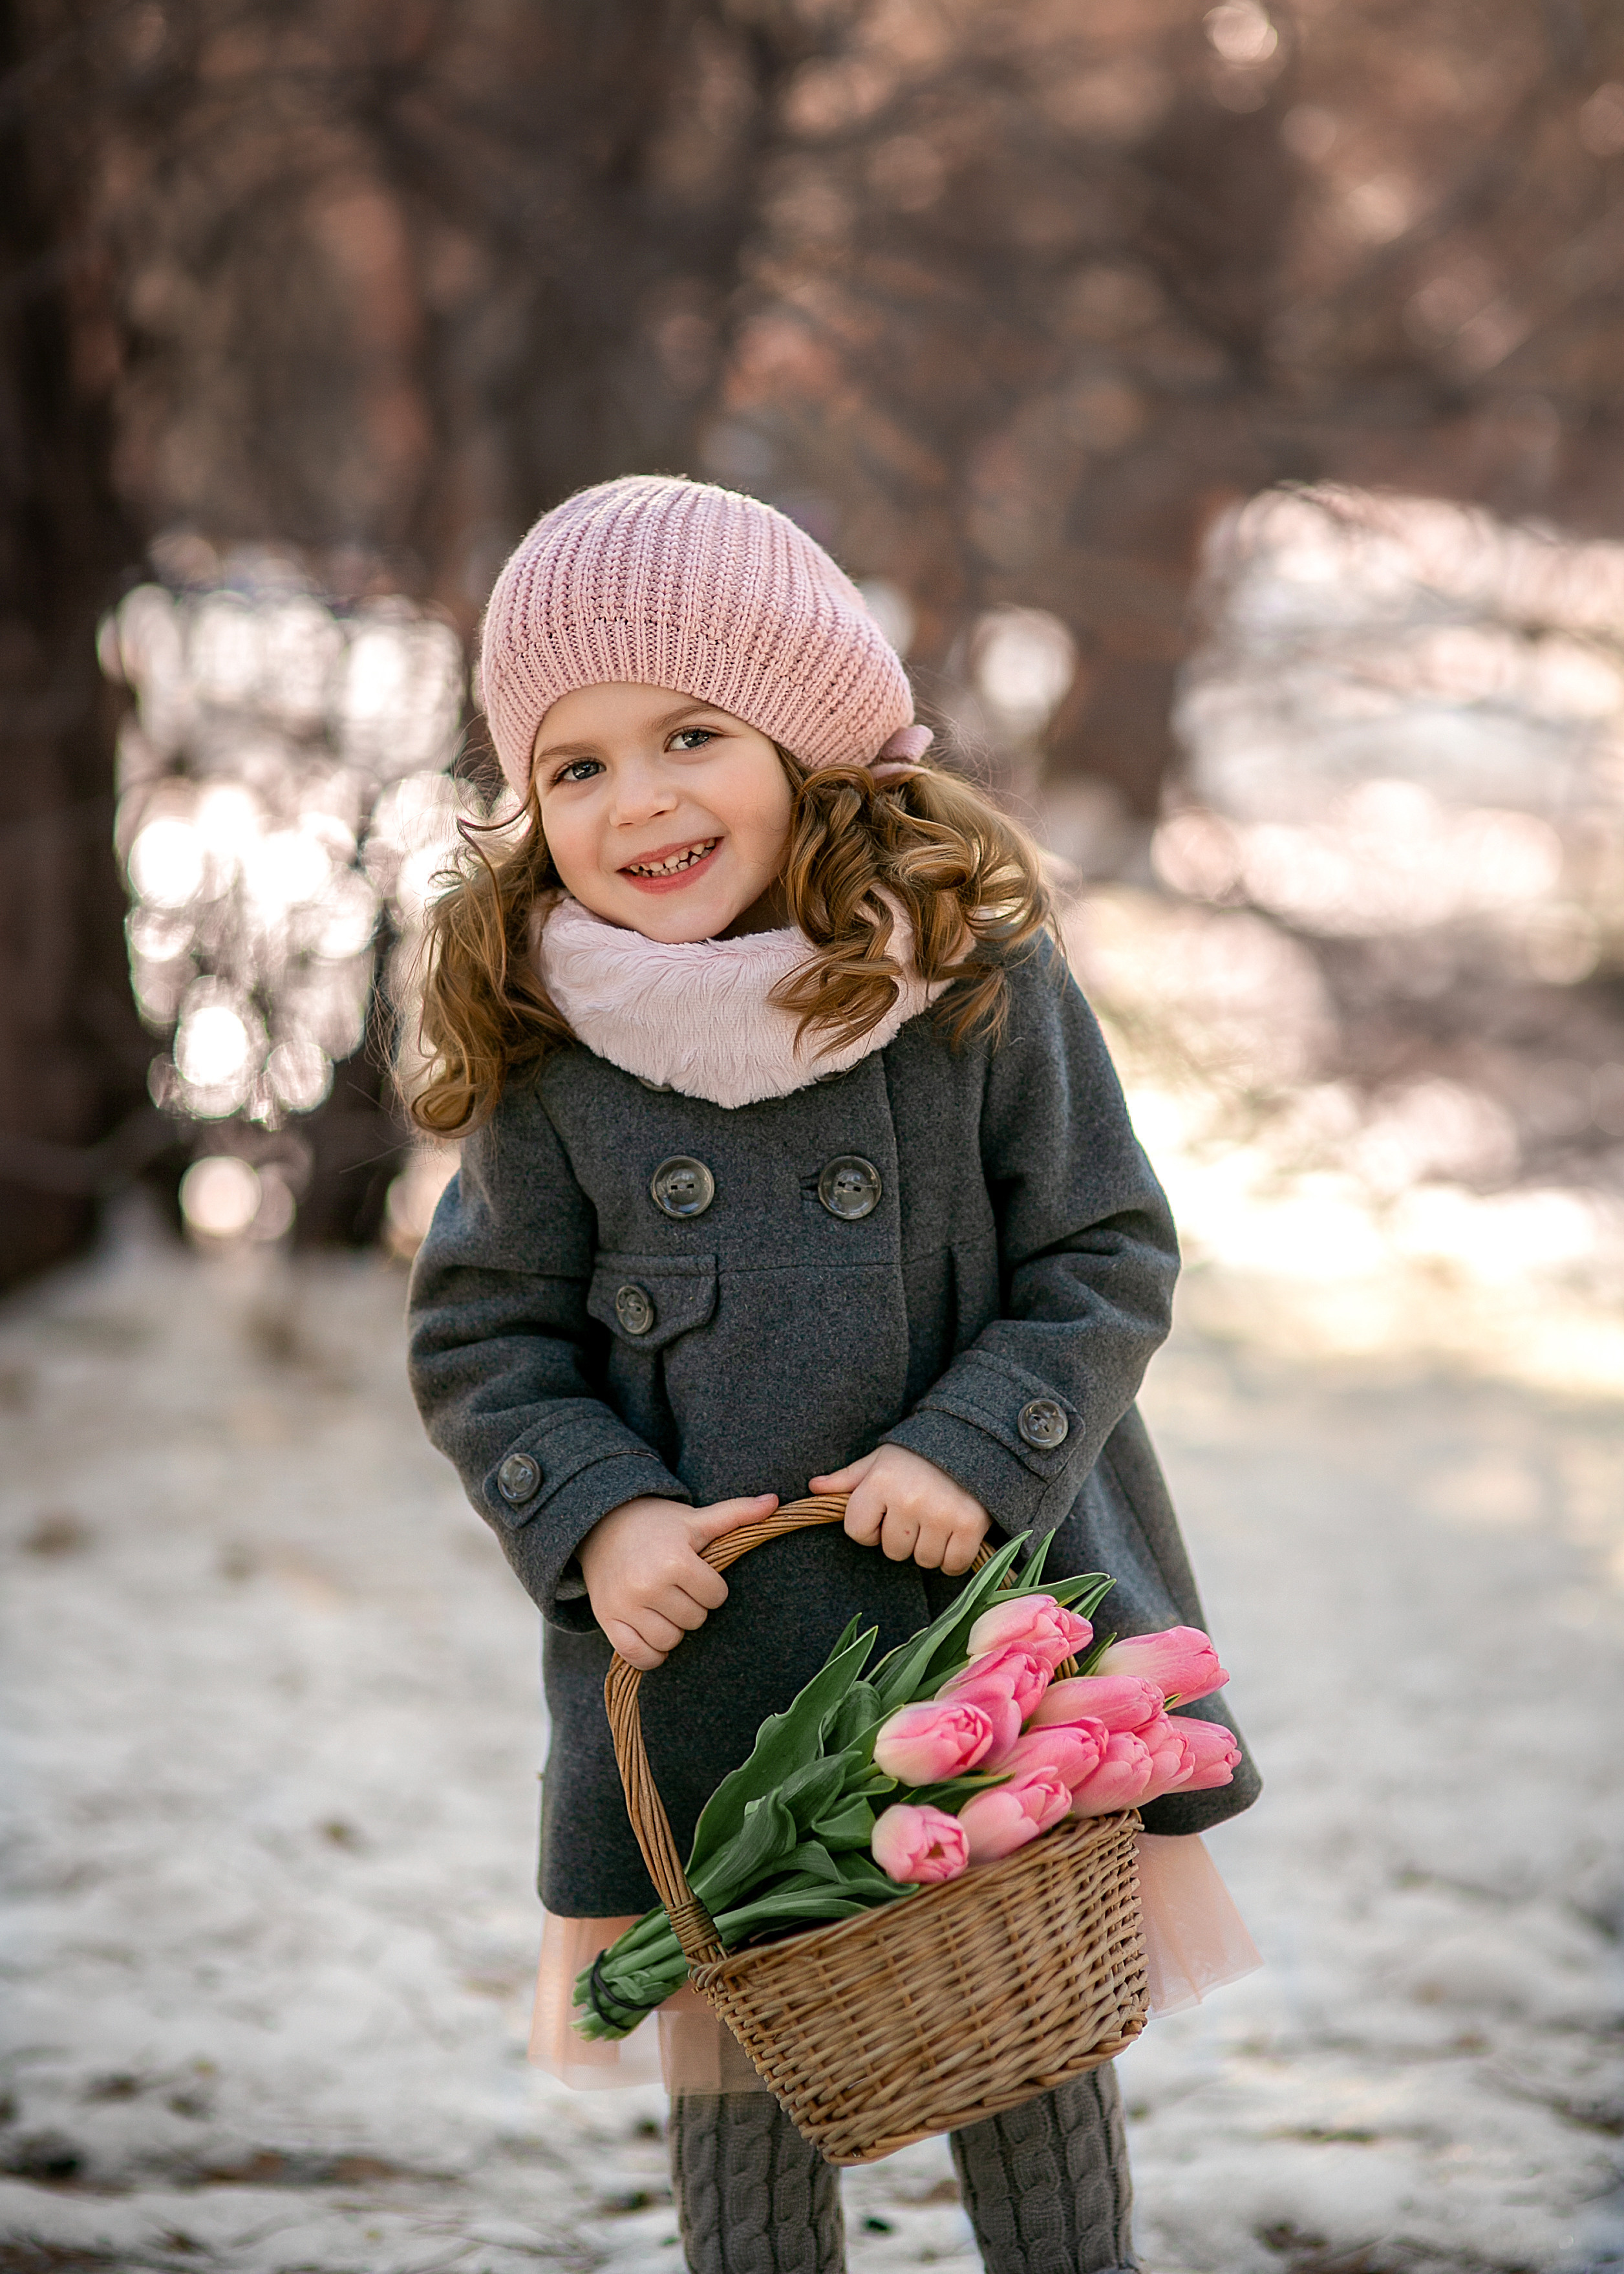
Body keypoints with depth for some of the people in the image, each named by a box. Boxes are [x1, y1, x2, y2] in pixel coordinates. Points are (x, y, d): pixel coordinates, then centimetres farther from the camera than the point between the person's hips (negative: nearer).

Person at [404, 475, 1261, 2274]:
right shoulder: (543, 1049, -5)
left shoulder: (980, 978, -8)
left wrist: (977, 1452, -16)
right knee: (736, 2086, 12)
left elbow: (1107, 1257, -2)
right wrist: (594, 1516, -12)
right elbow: (483, 1340, 4)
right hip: (702, 1654, 1)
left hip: (995, 1613, -1)